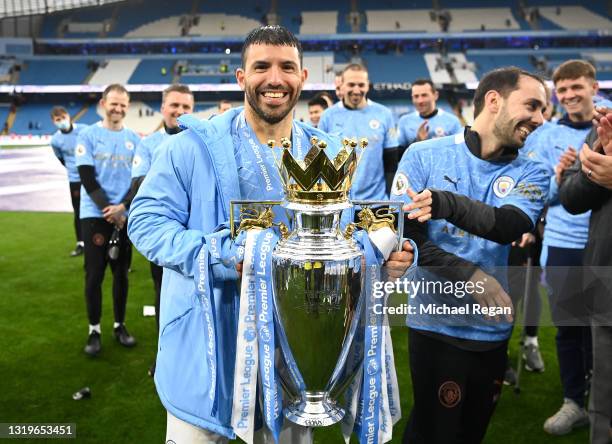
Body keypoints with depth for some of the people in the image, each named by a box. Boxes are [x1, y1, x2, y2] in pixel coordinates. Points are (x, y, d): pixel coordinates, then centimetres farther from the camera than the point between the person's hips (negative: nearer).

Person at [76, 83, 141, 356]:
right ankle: (94, 330, 12)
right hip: (95, 215, -2)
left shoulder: (134, 139, 7)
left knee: (121, 272, 9)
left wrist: (122, 207, -12)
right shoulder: (88, 136, 0)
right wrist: (108, 211, -13)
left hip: (124, 216, 2)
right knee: (94, 275, 0)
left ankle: (119, 325, 22)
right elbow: (87, 178, -6)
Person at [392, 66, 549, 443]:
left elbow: (510, 226, -18)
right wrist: (470, 276, -19)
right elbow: (403, 233, -12)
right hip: (437, 323, -3)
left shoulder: (531, 174, 2)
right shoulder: (426, 155, -6)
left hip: (493, 328, 4)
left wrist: (448, 203, -35)